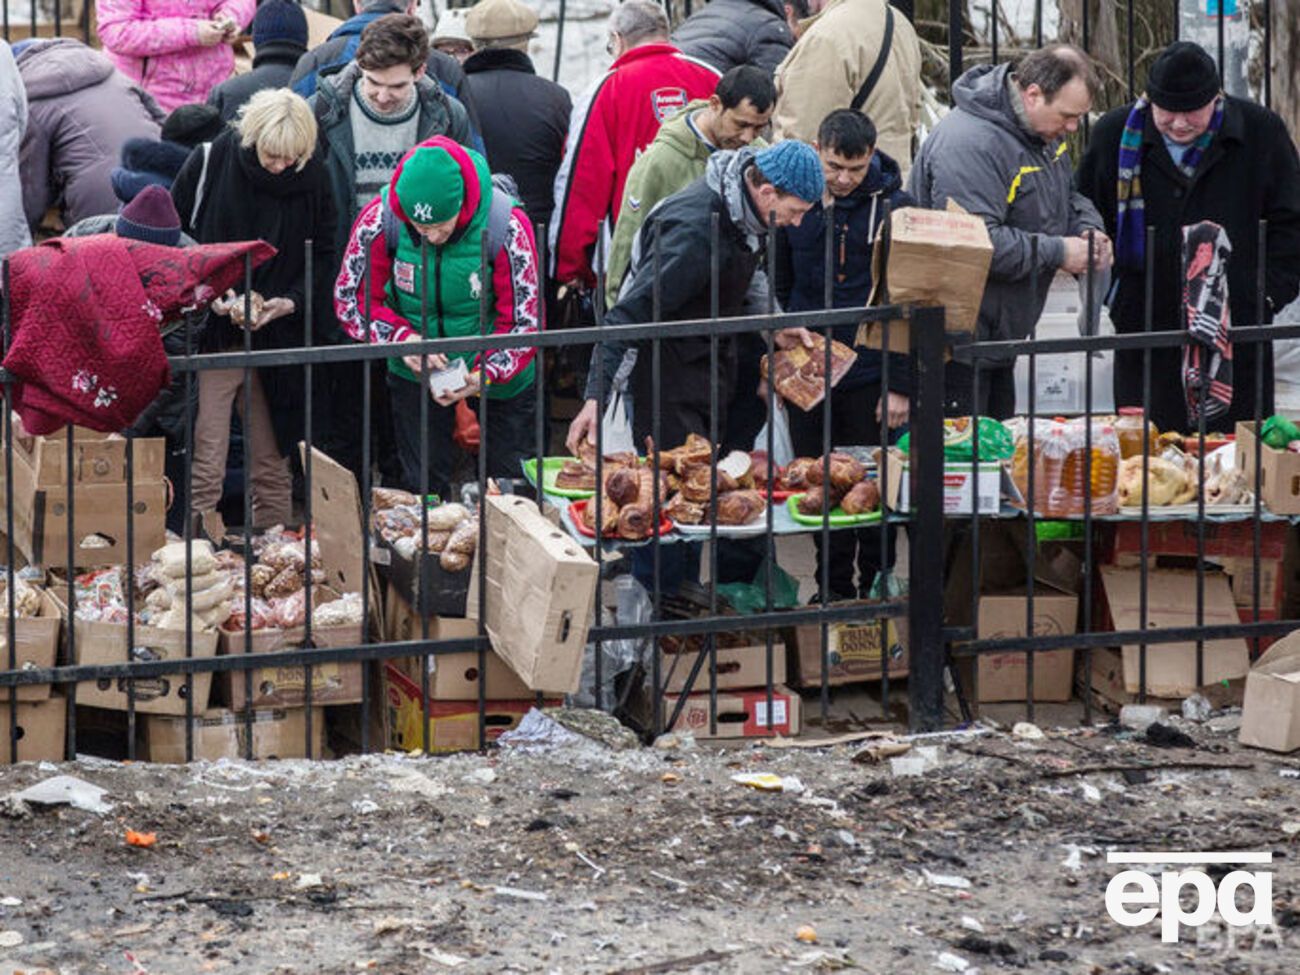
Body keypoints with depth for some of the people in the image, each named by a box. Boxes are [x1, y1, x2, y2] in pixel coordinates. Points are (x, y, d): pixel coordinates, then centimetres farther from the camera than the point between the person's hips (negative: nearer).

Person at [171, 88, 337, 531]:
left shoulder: (313, 178, -1)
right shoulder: (210, 162, -7)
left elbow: (324, 257, 8)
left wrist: (291, 302, -10)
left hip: (277, 338, 3)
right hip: (211, 336, -2)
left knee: (273, 468, 10)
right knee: (205, 470, -8)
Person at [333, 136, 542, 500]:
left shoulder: (506, 226, -26)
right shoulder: (381, 219, -22)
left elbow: (525, 321, -18)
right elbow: (351, 297, -10)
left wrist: (484, 376, -33)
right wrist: (401, 339, -27)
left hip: (497, 374, -1)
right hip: (415, 373, 1)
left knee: (511, 485, 7)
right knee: (422, 487, 8)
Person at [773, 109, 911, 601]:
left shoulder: (894, 208, -6)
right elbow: (779, 288, 13)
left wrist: (901, 385, -7)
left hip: (870, 377, -3)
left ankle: (877, 590, 16)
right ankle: (833, 588, 21)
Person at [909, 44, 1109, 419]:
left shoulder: (1043, 129, 9)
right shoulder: (971, 143, -24)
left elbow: (1066, 197, 26)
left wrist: (1087, 229, 3)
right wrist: (1058, 252, -22)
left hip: (1002, 333, 10)